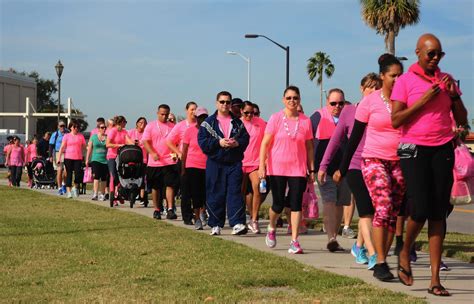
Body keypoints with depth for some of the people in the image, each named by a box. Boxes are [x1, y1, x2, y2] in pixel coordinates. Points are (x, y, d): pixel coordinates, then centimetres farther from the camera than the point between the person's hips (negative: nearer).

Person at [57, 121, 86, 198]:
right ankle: (68, 191, 6)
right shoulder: (67, 136, 5)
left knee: (78, 174, -8)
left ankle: (75, 188, 16)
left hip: (78, 158, 1)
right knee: (69, 174, 1)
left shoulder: (81, 136, 8)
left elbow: (84, 146, 16)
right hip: (68, 157, -1)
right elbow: (62, 147, 2)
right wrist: (59, 158, -4)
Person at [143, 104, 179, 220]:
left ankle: (170, 210, -11)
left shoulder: (172, 126, 9)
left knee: (170, 185, -9)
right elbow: (145, 142, -2)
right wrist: (153, 153, -19)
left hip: (169, 162, 0)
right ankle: (157, 210, 19)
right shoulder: (150, 126, 4)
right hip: (154, 162, 0)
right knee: (155, 187, 8)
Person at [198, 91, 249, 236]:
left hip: (234, 163, 1)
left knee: (235, 193, -8)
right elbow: (202, 141, -4)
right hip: (215, 163, -1)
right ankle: (216, 225, 10)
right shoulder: (208, 122, 4)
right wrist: (219, 142, -16)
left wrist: (237, 143, -13)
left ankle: (237, 224, -14)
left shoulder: (238, 123, 11)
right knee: (215, 194, 2)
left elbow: (246, 138, 7)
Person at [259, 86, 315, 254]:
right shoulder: (276, 118, -2)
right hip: (277, 169, -1)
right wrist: (262, 165, -9)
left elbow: (309, 147, 8)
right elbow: (265, 143, -2)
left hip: (298, 169, 1)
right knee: (278, 205, 4)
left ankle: (294, 241, -1)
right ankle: (271, 228, 34)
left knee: (296, 204, -4)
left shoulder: (305, 121, 3)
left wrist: (312, 170, 7)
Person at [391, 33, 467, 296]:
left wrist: (453, 94, -3)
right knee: (420, 209, -12)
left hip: (443, 149, 3)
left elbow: (462, 121, 12)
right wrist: (423, 100, -13)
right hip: (415, 149, -3)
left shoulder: (446, 80, 11)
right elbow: (395, 120, -7)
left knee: (438, 213, -1)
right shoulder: (405, 81, 1)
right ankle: (404, 254, 19)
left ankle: (435, 279, -1)